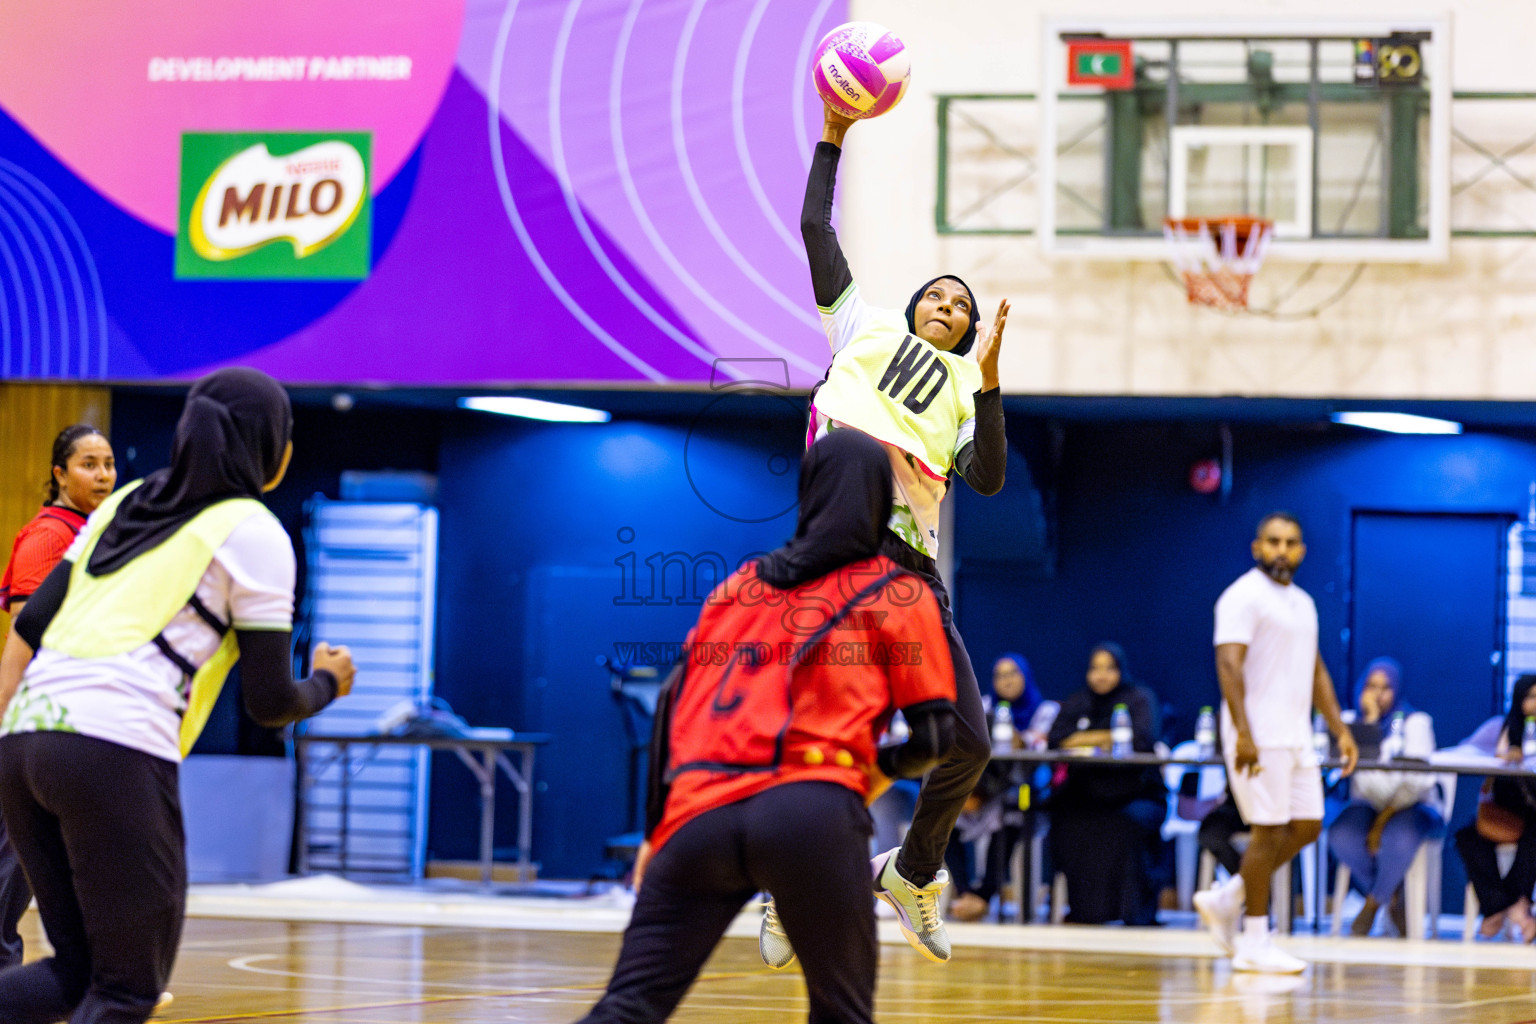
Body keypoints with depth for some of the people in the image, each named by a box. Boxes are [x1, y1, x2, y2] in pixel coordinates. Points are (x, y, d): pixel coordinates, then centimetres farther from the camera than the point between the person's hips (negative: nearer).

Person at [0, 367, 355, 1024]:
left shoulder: (127, 503, 23)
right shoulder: (253, 533, 4)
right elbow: (269, 701, 5)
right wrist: (328, 683, 25)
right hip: (118, 750, -7)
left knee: (78, 970, 15)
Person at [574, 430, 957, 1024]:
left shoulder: (740, 584, 25)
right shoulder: (901, 596, 13)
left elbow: (675, 704, 21)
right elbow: (935, 736, 9)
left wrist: (656, 830, 24)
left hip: (699, 812, 3)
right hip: (811, 809, -3)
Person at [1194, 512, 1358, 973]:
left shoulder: (1303, 603, 18)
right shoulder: (1244, 596, -9)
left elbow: (1316, 671, 25)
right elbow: (1229, 664, -18)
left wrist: (1340, 729, 17)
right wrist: (1243, 734, -27)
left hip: (1295, 736, 9)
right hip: (1259, 737, -9)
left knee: (1307, 826, 8)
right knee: (1269, 830, -7)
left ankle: (1225, 900, 19)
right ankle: (1254, 943, 0)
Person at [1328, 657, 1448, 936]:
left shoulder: (1415, 722, -5)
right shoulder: (1351, 720, 5)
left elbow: (1415, 780, -15)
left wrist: (1383, 820, -20)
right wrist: (1369, 721, -16)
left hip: (1411, 806, -3)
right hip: (1369, 803, 3)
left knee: (1399, 838, -39)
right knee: (1340, 834, -32)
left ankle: (1372, 905, -11)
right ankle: (1393, 901, -10)